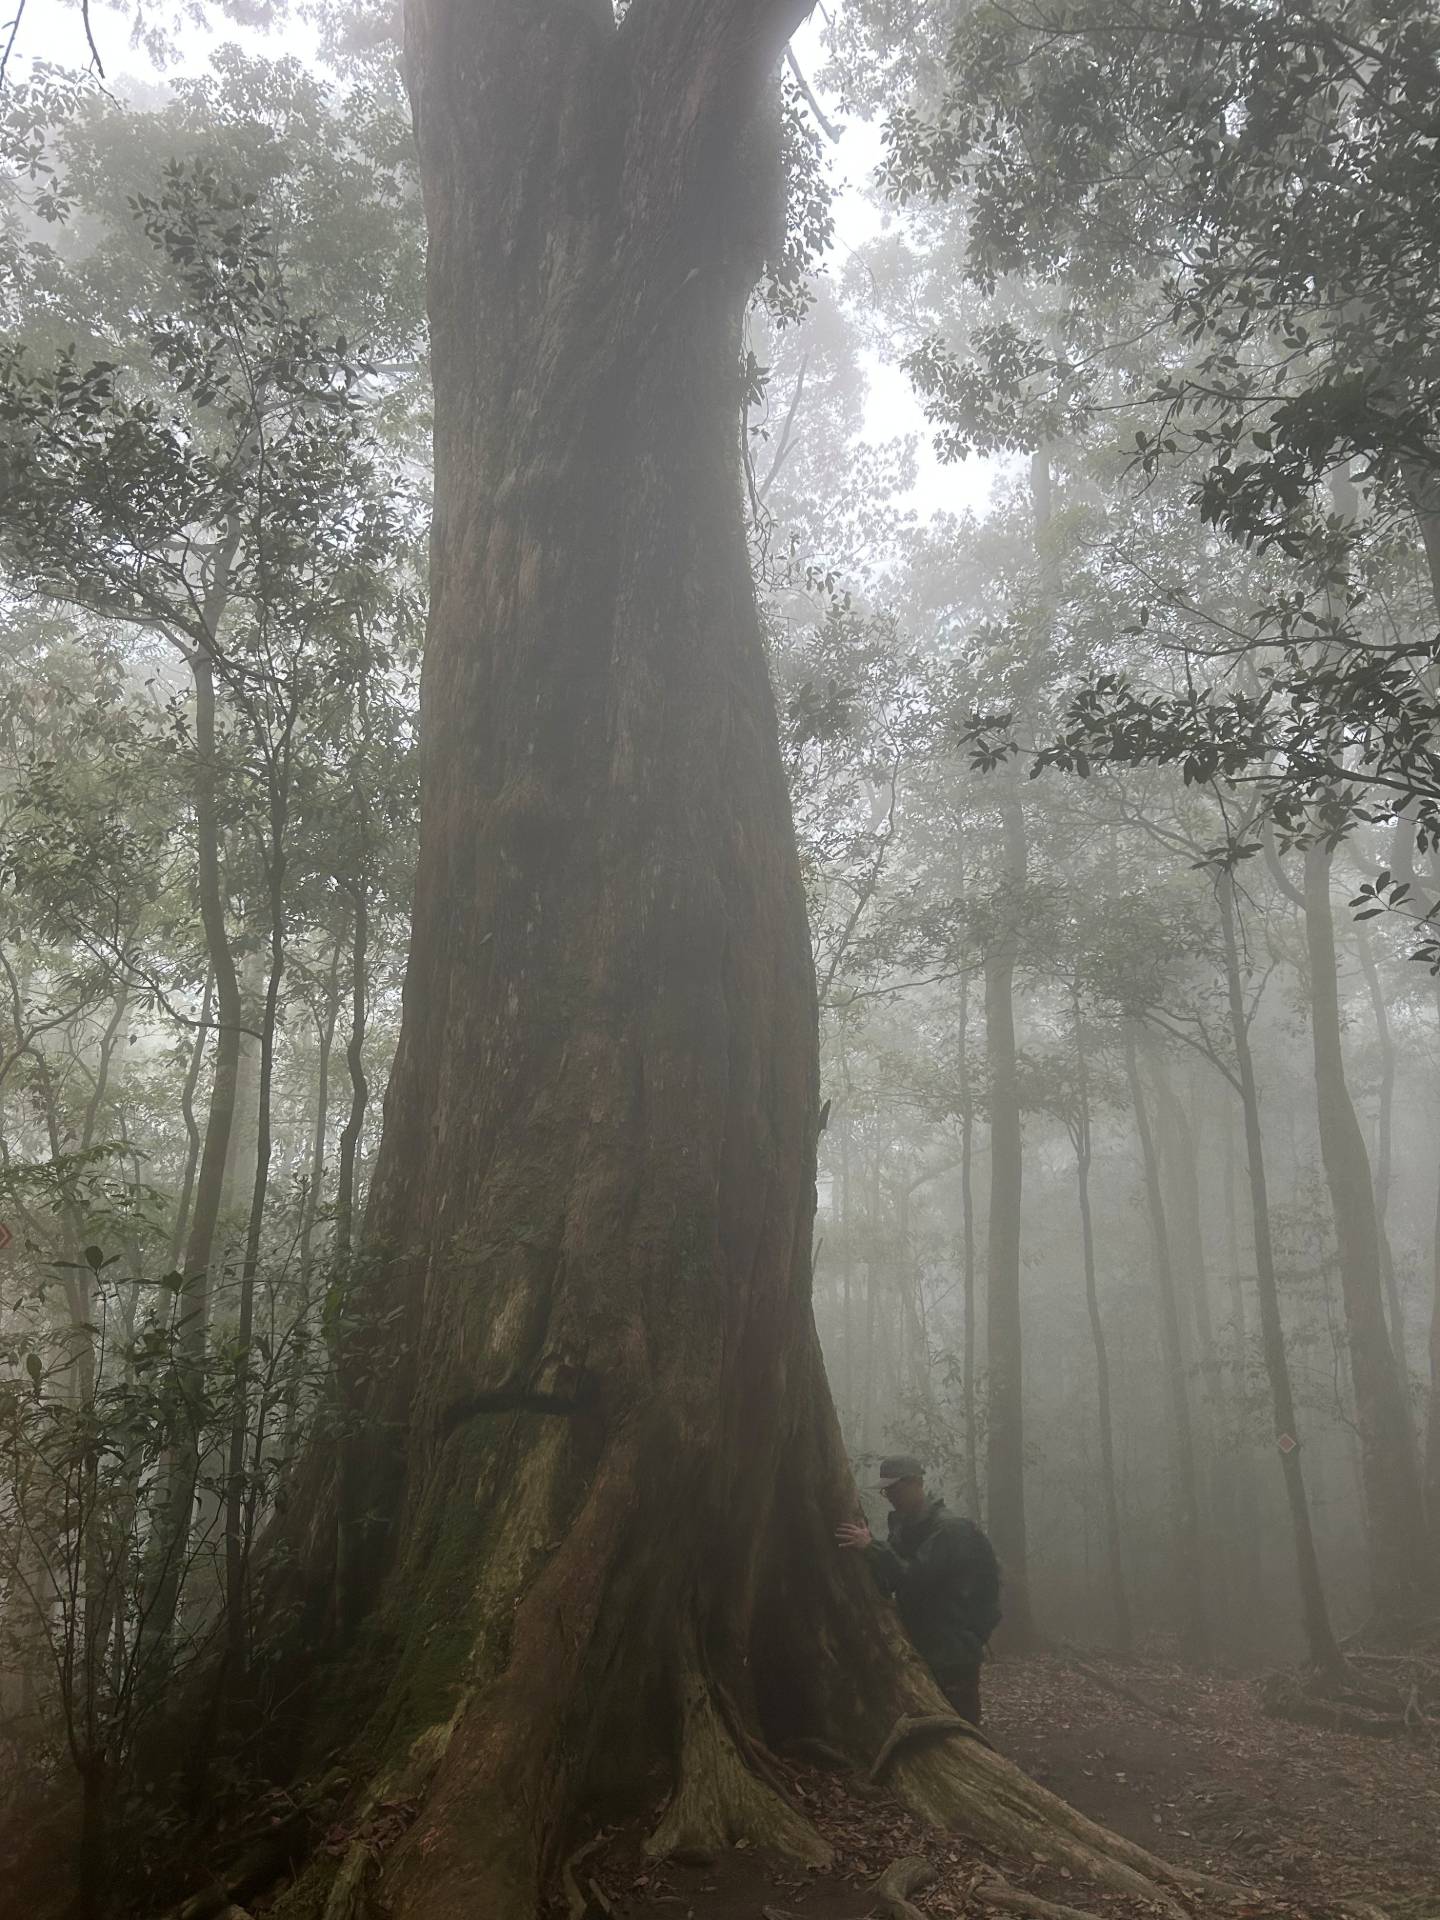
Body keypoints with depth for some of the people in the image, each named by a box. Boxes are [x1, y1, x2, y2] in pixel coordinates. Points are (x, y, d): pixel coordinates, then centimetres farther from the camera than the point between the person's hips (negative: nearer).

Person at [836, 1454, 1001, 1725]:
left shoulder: (949, 1528, -13)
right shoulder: (902, 1528, 12)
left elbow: (917, 1576, -24)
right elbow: (886, 1584, 9)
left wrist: (872, 1548, -29)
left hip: (953, 1655, -8)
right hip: (918, 1654, 8)